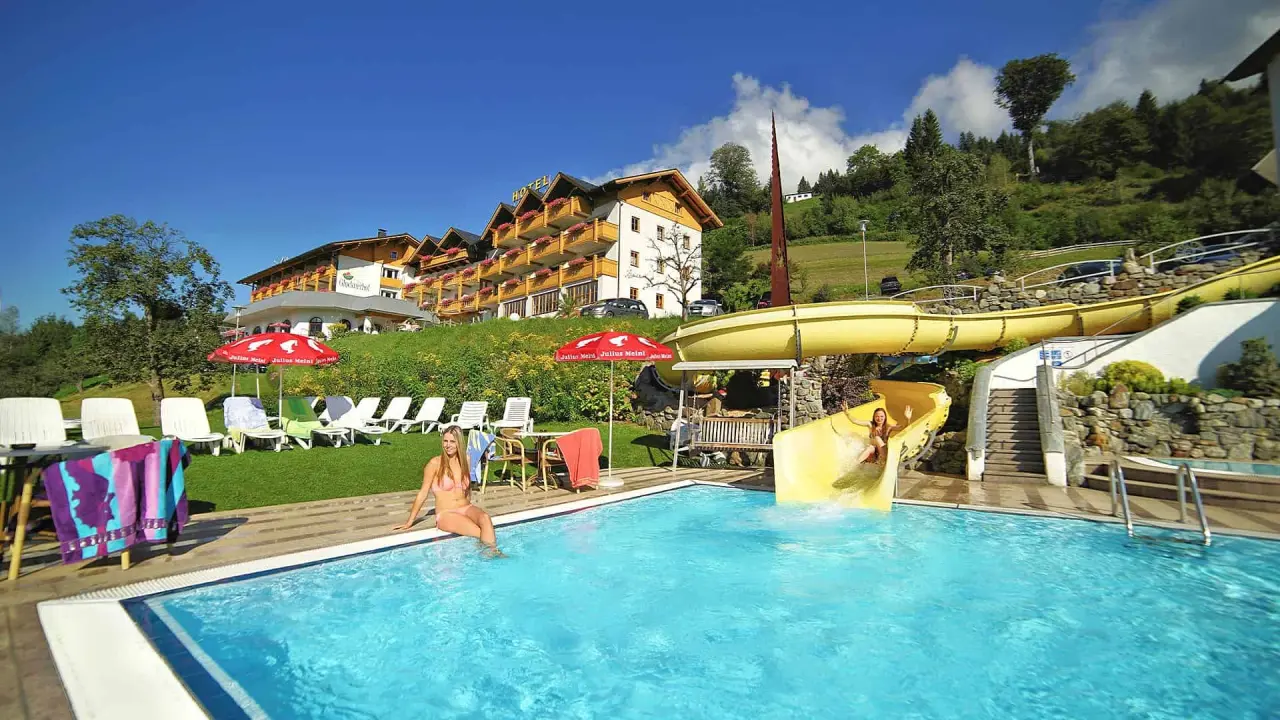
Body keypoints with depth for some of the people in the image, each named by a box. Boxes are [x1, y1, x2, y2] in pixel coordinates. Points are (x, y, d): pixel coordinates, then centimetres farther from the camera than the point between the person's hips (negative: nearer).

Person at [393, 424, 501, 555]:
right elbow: (423, 493, -2)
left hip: (466, 509, 4)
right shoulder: (435, 463, -5)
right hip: (446, 514, -4)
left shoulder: (465, 461, 7)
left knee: (485, 517, -33)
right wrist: (409, 522, -1)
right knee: (486, 534, -29)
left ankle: (492, 550, -27)